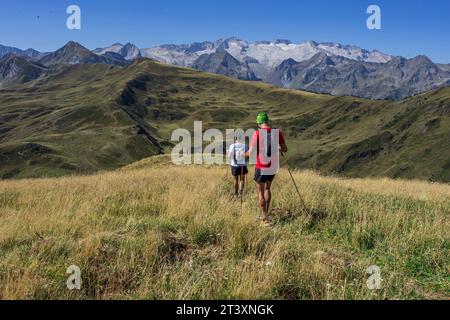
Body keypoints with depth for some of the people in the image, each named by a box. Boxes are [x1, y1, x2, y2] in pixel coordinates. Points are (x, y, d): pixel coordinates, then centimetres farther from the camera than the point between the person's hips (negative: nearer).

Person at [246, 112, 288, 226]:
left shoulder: (257, 133, -13)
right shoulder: (277, 132, -3)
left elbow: (250, 153, -12)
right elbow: (285, 149, 4)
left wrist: (245, 154, 11)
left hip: (261, 167, -4)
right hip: (273, 167, 4)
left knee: (260, 192, 6)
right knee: (267, 188, 24)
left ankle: (266, 219, -1)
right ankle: (266, 214, 30)